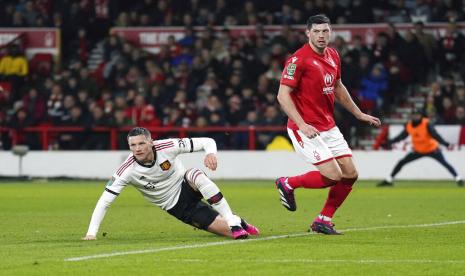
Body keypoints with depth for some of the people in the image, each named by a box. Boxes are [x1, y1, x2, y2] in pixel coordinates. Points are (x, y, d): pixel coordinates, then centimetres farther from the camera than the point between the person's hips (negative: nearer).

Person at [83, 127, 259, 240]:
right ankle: (237, 227, 21)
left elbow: (206, 142, -14)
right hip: (177, 207, -1)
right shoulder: (127, 170, -19)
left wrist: (211, 153, -38)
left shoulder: (167, 147, -19)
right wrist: (91, 233, -25)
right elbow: (104, 202, -16)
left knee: (196, 175, -38)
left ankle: (234, 221, -25)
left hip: (187, 188, 1)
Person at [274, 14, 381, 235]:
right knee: (333, 176, -16)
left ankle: (323, 221, 14)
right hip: (306, 129, -8)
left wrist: (359, 114, 26)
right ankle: (288, 184, 8)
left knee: (350, 175, 2)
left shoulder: (333, 56, 9)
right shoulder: (299, 59, -16)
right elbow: (283, 95, -19)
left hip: (329, 127, 8)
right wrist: (302, 124, -28)